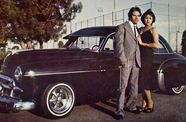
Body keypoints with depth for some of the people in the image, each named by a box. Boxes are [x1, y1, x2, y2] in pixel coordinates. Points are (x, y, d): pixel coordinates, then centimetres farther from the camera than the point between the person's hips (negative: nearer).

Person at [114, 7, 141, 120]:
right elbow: (118, 43, -10)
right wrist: (122, 58, -18)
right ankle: (119, 110, -3)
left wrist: (139, 60, 8)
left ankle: (130, 105, 24)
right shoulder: (122, 27, -1)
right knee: (123, 86, -8)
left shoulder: (138, 29, 20)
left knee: (134, 85, 11)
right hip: (126, 60, -7)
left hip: (136, 61, 7)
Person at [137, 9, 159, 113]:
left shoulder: (153, 30, -2)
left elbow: (156, 45, -13)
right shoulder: (140, 29, 17)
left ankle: (150, 102, 9)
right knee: (143, 81, 7)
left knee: (143, 80, -7)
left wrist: (142, 43, -11)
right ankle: (144, 103, 13)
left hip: (147, 56, -6)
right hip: (140, 56, 6)